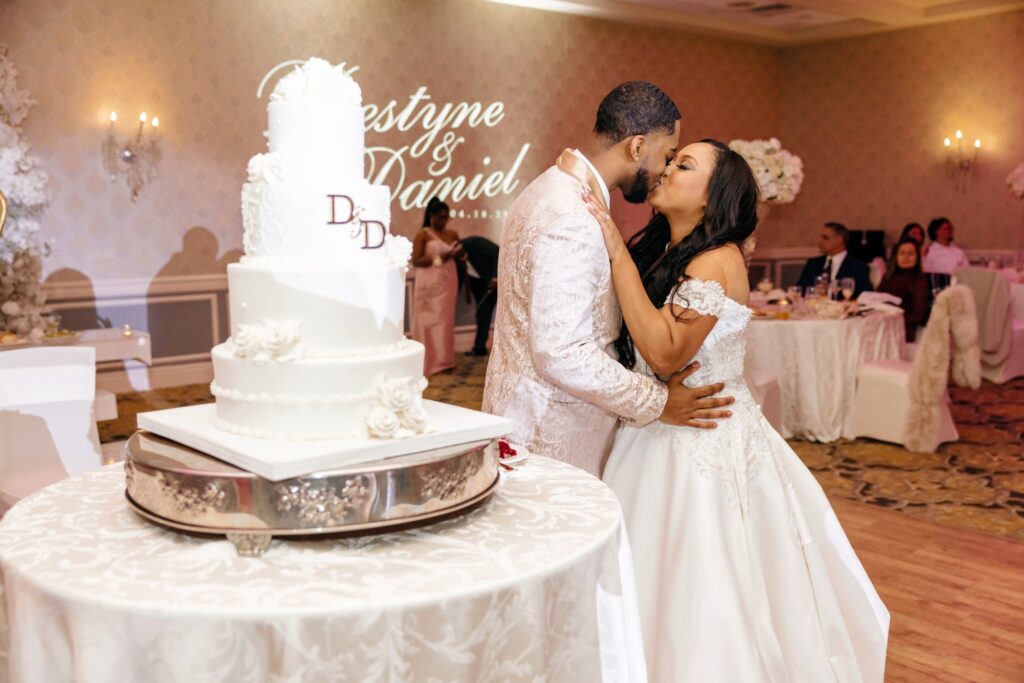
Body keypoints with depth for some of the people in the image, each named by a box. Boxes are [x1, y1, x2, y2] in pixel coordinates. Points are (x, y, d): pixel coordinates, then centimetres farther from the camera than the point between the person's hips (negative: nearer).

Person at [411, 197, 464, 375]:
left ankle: (444, 360, 12)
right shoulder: (423, 235, -5)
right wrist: (439, 259, -20)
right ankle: (428, 362, 0)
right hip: (429, 284, -5)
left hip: (448, 282, 5)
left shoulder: (452, 234, 10)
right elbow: (415, 261, -12)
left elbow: (460, 256, 19)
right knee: (428, 322, -3)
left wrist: (459, 252, -5)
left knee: (446, 321, 6)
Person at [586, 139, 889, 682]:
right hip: (655, 437, 8)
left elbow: (665, 354, -28)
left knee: (700, 594, 5)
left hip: (707, 442, -7)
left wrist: (618, 253, -25)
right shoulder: (657, 249, 7)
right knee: (657, 586, 17)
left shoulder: (717, 261, -16)